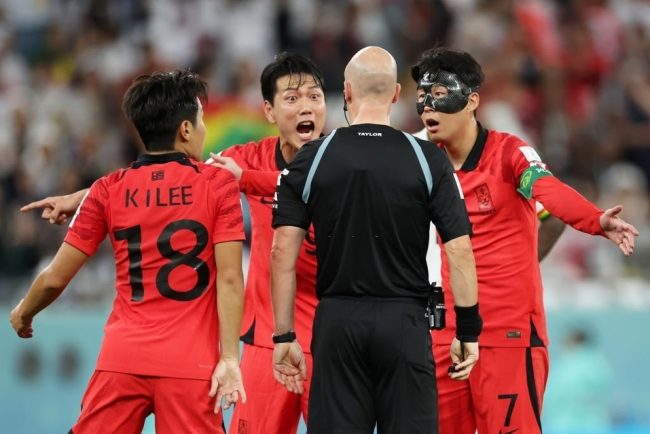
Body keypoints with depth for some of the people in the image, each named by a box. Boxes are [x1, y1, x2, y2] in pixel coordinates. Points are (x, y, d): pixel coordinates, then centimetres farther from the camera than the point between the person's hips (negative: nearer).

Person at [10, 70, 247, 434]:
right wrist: (230, 358, -6)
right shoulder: (219, 184, -1)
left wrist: (23, 315, 26)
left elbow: (55, 278, 7)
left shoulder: (108, 191, 5)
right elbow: (230, 279, -7)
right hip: (191, 363, -2)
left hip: (121, 359, 2)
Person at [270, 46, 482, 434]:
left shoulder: (311, 159, 1)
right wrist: (468, 332, 3)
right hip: (404, 322, -1)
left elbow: (283, 252, -2)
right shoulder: (428, 159, -2)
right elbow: (459, 249, -4)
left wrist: (284, 336, 4)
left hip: (337, 322, 1)